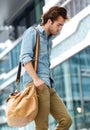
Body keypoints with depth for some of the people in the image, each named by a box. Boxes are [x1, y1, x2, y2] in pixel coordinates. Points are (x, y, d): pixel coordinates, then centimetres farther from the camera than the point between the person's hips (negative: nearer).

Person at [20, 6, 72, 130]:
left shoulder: (49, 39, 27)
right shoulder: (32, 32, 2)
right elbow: (25, 57, -11)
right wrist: (36, 79, -23)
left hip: (49, 86, 8)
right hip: (36, 85, -8)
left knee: (66, 120, -1)